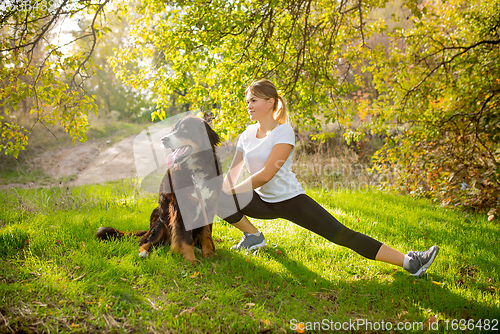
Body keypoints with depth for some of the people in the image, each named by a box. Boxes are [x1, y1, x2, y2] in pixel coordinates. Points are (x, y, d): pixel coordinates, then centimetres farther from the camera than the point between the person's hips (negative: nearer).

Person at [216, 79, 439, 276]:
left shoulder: (283, 132, -13)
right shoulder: (247, 134, 6)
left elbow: (266, 174, -20)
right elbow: (232, 173, 7)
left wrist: (233, 192, -17)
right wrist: (222, 193, -9)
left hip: (291, 200, -5)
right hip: (263, 203, 5)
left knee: (342, 235, -14)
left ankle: (408, 262, -9)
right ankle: (253, 237, 4)